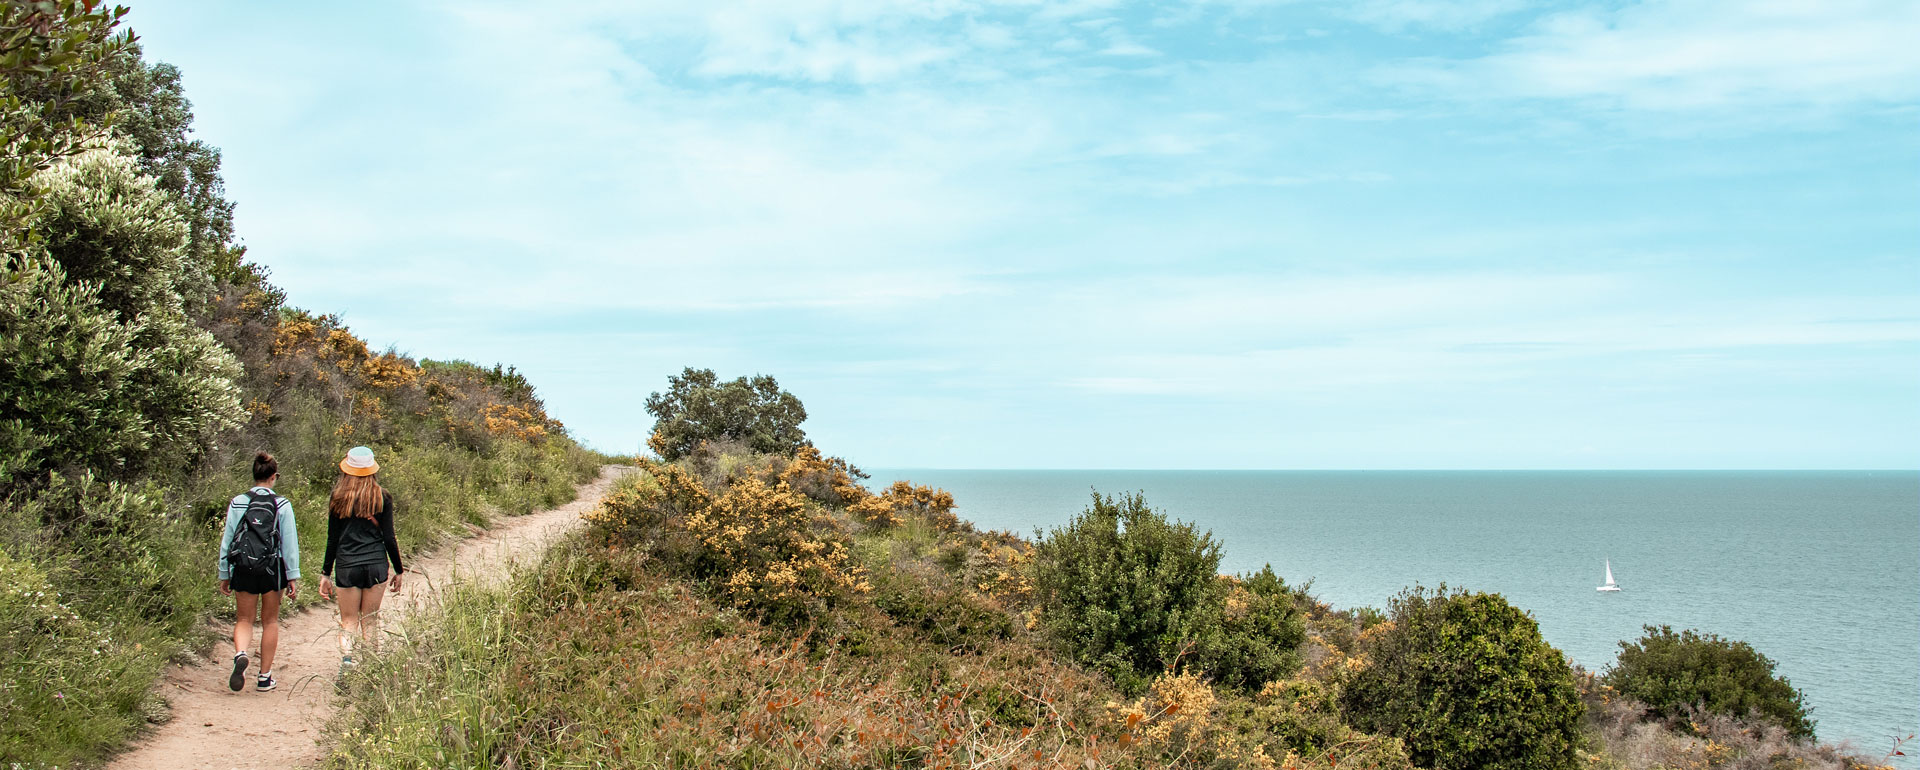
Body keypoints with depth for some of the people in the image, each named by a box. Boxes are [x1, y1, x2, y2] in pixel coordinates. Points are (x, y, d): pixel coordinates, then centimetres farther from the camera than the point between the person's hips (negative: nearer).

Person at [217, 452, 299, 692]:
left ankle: (240, 654, -19)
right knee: (270, 622, 12)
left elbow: (227, 540, 3)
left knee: (244, 620, 12)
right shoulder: (282, 505, -5)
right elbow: (290, 543, -5)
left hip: (243, 569, 1)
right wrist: (293, 577, 0)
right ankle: (265, 677, 15)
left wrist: (224, 575, 11)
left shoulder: (237, 503, -1)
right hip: (272, 569, -1)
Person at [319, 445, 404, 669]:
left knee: (348, 619, 8)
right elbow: (389, 538, 0)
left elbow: (332, 540, 3)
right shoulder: (383, 498, -1)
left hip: (346, 566, 0)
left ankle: (347, 656, -16)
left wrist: (326, 574, 10)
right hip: (376, 564, 0)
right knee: (370, 620, 12)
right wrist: (398, 570, 9)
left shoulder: (338, 499, 0)